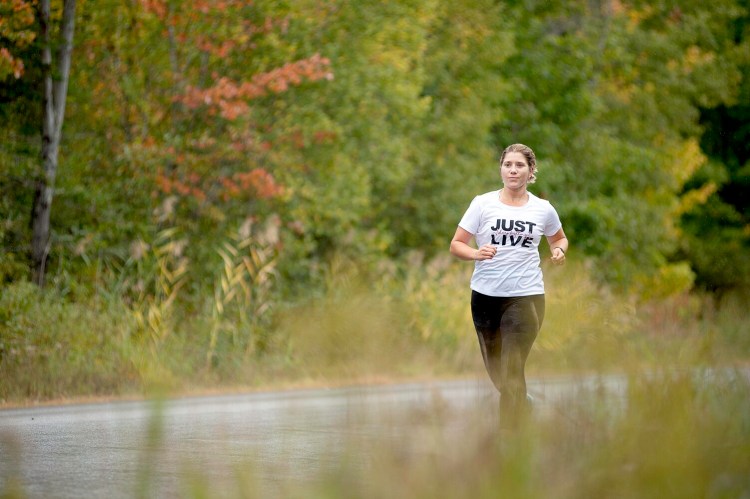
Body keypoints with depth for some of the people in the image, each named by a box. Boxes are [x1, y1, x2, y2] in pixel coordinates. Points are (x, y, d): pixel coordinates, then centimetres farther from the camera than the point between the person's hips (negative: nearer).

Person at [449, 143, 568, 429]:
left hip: (526, 296, -2)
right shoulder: (483, 203, -2)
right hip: (485, 295, 2)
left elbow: (559, 237, 22)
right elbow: (456, 245, -2)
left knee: (511, 373, -10)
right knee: (495, 370, 15)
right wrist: (476, 253, -23)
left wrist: (559, 250, -1)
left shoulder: (543, 209, 2)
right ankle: (521, 405, 43)